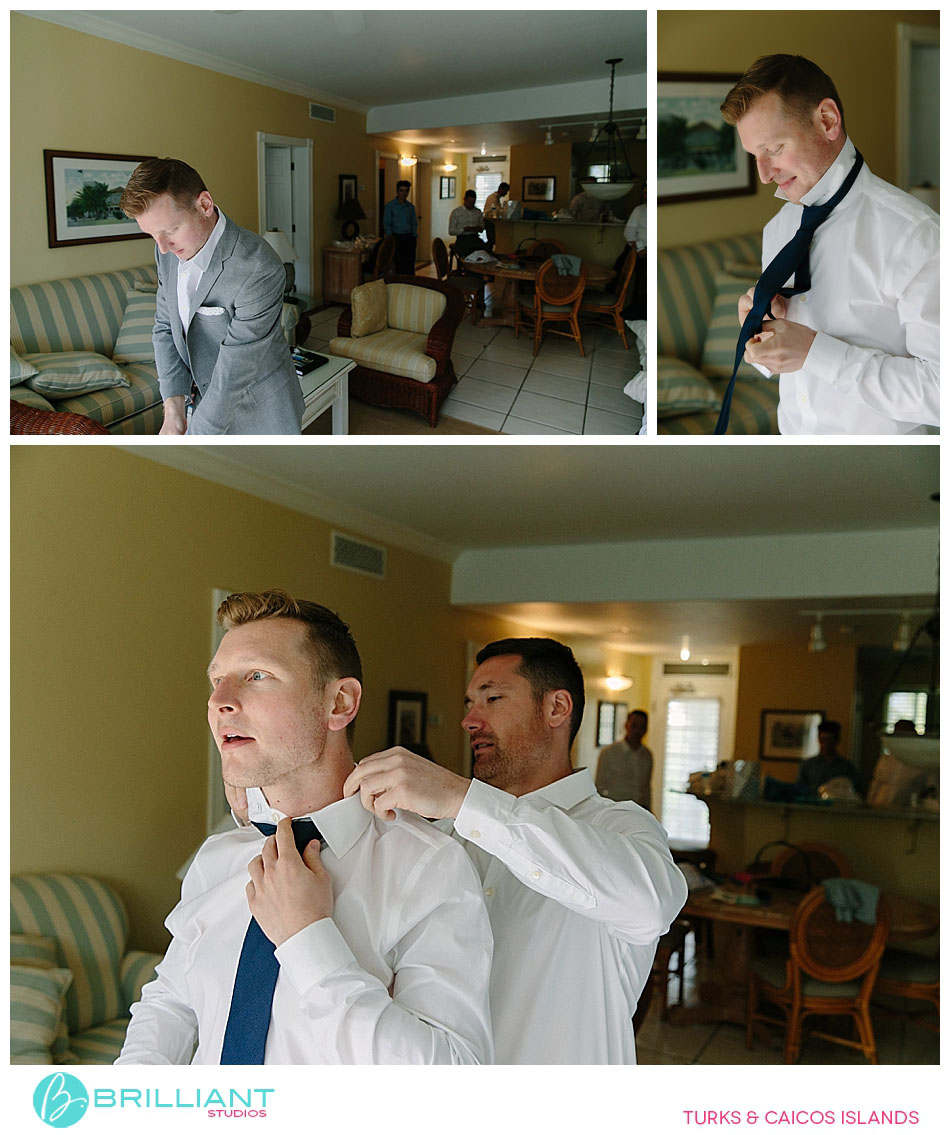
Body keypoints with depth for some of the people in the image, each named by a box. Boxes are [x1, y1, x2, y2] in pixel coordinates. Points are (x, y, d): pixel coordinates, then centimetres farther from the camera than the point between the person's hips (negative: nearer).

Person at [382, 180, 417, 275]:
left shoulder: (411, 206, 12)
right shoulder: (390, 206, 0)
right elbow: (386, 224, -2)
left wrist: (415, 235, 4)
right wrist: (391, 238, -10)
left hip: (409, 238, 4)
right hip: (397, 238, -3)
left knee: (410, 264, 0)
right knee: (399, 265, -6)